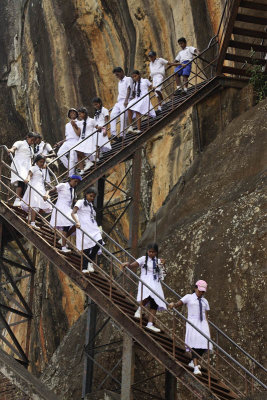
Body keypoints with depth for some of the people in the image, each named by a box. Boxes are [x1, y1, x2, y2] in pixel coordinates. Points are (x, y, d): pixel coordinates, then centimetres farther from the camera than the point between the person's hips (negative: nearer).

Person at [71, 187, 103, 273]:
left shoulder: (91, 205, 25)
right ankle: (84, 268, 1)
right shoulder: (81, 202, 2)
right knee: (86, 247, -7)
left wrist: (98, 227, 21)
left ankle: (90, 261, 3)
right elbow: (73, 213, -11)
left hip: (93, 227, 7)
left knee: (99, 242, -13)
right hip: (84, 227, -7)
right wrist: (77, 222, -27)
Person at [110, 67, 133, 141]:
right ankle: (113, 134, -21)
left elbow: (129, 90, -8)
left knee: (123, 117, -19)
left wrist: (126, 100, -20)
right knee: (113, 115, -14)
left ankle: (121, 135, -21)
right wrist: (117, 101, 17)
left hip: (125, 101, -7)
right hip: (119, 101, 7)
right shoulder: (119, 82, 28)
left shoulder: (128, 79, 4)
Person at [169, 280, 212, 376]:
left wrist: (207, 328, 10)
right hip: (192, 323, -4)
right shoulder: (189, 297, 7)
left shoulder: (205, 301, 19)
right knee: (195, 344, -17)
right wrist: (173, 304, -24)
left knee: (204, 346, -5)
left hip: (203, 324, 5)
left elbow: (206, 316, 17)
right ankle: (196, 367, -20)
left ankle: (192, 362, 18)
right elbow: (178, 304, -1)